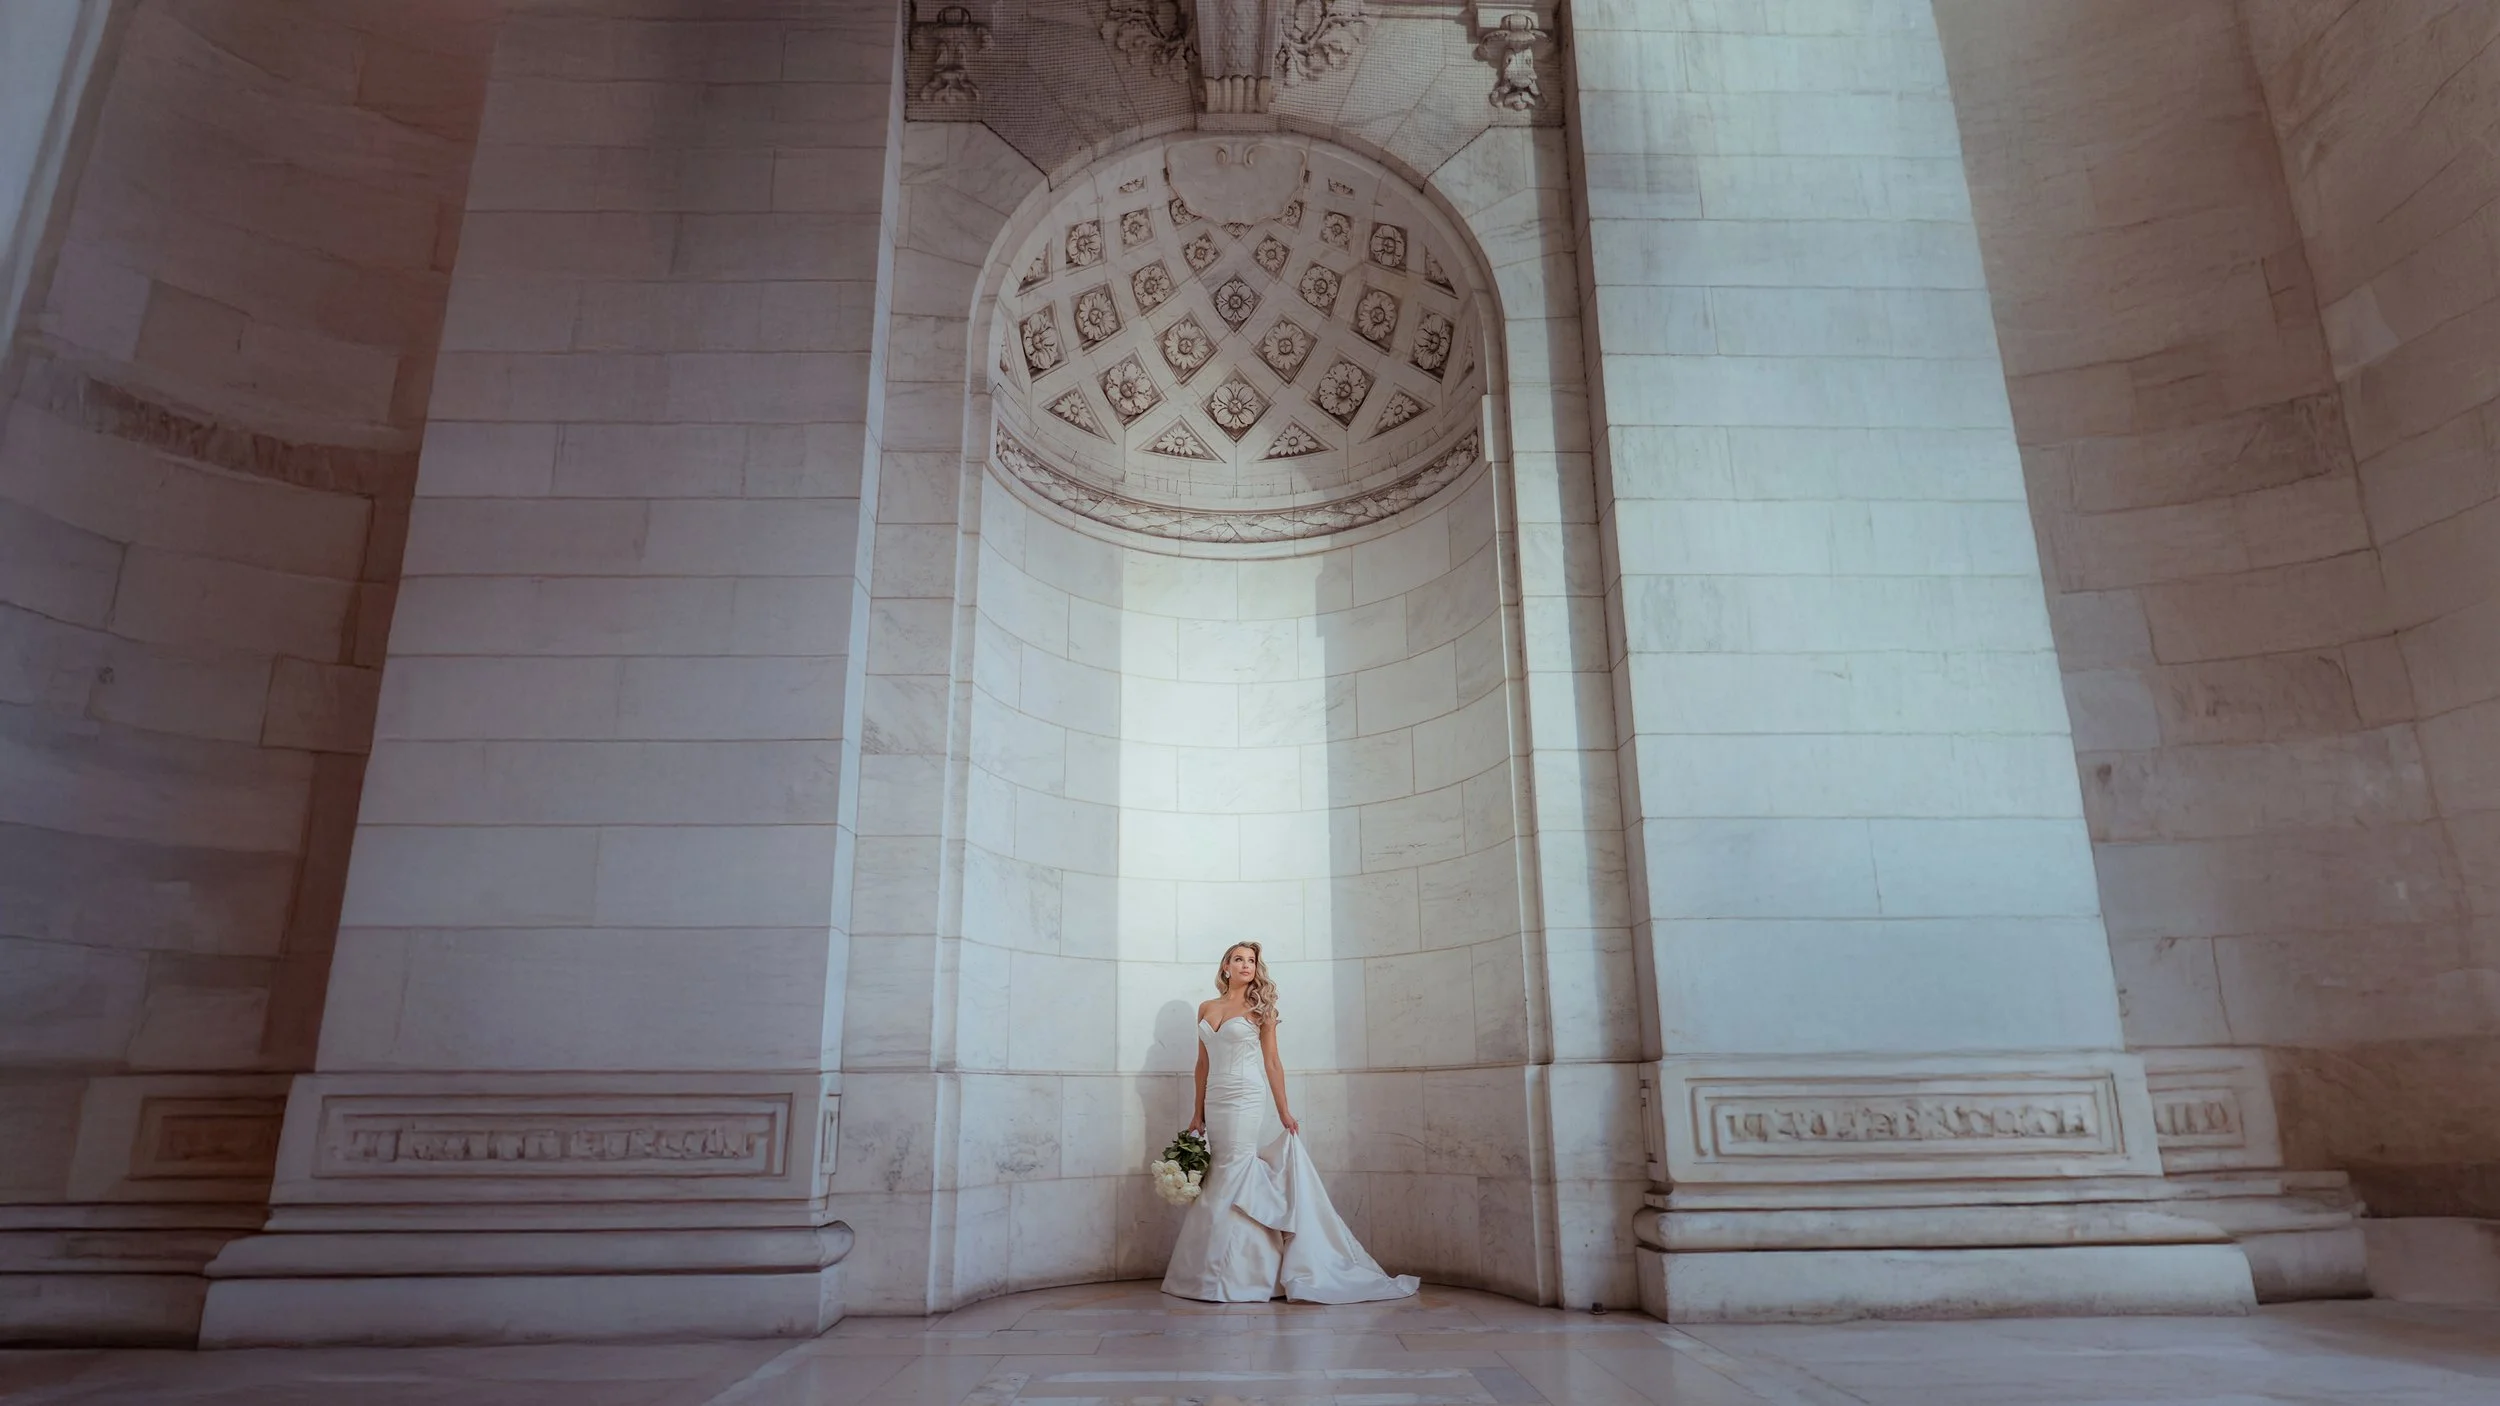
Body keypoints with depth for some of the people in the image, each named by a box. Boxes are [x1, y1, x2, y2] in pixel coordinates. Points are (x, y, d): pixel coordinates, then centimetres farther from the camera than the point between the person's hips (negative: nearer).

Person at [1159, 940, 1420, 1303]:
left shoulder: (1260, 1009, 2)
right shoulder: (1207, 1009, 12)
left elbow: (1272, 1063, 2)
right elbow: (1203, 1064, 14)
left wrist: (1284, 1112, 0)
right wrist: (1198, 1114, 13)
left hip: (1243, 1100, -4)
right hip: (1213, 1102, 4)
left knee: (1230, 1179, -7)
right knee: (1218, 1178, 4)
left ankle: (1228, 1275, 0)